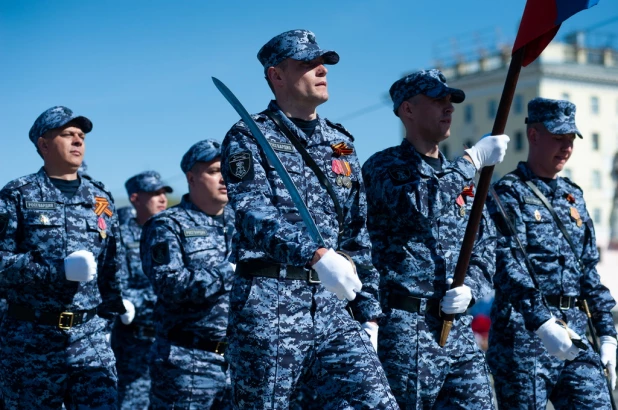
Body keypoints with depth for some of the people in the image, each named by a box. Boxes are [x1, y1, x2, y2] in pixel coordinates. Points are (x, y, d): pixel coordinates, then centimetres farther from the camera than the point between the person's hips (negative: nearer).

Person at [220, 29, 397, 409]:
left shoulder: (340, 143, 18)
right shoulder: (249, 138, 1)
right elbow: (254, 213, -17)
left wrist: (368, 313, 14)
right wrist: (316, 255, -33)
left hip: (334, 306, 5)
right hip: (270, 302, -5)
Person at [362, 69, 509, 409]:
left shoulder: (462, 179, 19)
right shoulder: (383, 167, -1)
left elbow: (485, 250, 18)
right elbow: (415, 205, -22)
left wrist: (470, 289, -3)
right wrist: (473, 160, -17)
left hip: (459, 328, 6)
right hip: (404, 327, -6)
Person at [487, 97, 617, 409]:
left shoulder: (574, 196, 17)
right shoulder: (509, 193, -4)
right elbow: (509, 265, -17)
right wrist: (540, 322, -28)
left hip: (575, 337, 6)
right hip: (523, 333, -6)